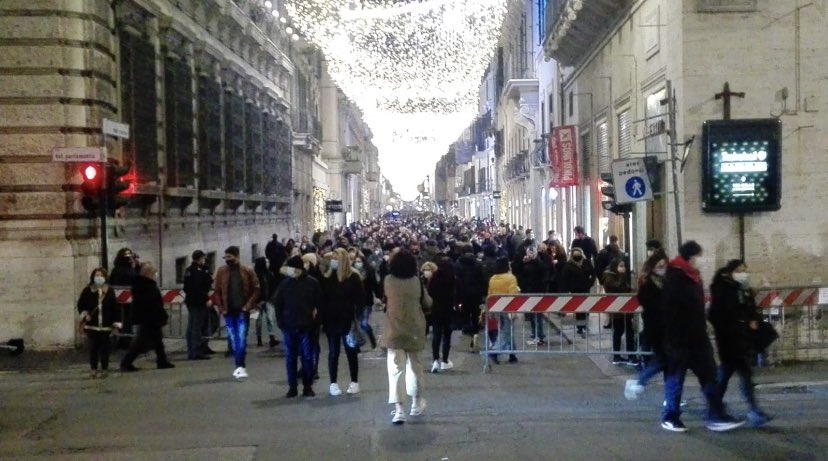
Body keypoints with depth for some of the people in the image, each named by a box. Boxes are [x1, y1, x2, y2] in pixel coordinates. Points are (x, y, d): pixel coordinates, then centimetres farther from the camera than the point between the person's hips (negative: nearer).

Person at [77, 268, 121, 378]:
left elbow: (114, 308, 4)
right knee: (93, 347, 2)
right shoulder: (87, 290, 3)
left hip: (105, 325, 0)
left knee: (104, 348, 3)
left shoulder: (110, 291, 3)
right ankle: (93, 369, 11)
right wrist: (84, 314, -6)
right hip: (91, 325, 0)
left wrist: (115, 323, 2)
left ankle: (104, 369, 11)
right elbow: (80, 304, 10)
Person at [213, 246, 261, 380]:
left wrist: (248, 305, -10)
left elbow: (256, 289, -1)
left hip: (242, 311, -2)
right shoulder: (221, 271, 3)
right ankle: (239, 366, 16)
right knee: (233, 339, 7)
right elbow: (217, 291, 5)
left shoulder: (247, 271, -2)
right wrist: (221, 309, -3)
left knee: (241, 339, -8)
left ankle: (240, 366, -7)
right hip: (229, 311, 3)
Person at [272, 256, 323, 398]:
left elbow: (319, 303, -1)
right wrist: (281, 322, 0)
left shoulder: (312, 283, -4)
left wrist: (315, 320, -6)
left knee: (307, 357, 4)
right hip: (289, 327, 2)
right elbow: (277, 304, 7)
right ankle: (292, 387, 14)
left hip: (306, 327, -2)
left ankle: (308, 386, 13)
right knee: (290, 357, 6)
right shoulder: (285, 284, 1)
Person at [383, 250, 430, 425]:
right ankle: (416, 403, 32)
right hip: (414, 330, 1)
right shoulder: (416, 281, -7)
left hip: (394, 330, -1)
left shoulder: (389, 281, -7)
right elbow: (427, 302, 3)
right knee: (415, 366, 18)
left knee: (396, 369, -3)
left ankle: (399, 409, -13)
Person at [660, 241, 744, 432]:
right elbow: (670, 311, -20)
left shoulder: (694, 276, 11)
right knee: (675, 379, 3)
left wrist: (703, 333, 17)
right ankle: (670, 417, 15)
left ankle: (717, 416, 10)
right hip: (679, 339, -8)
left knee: (709, 376, 6)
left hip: (698, 338, 8)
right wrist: (673, 341, -22)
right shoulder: (674, 279, -16)